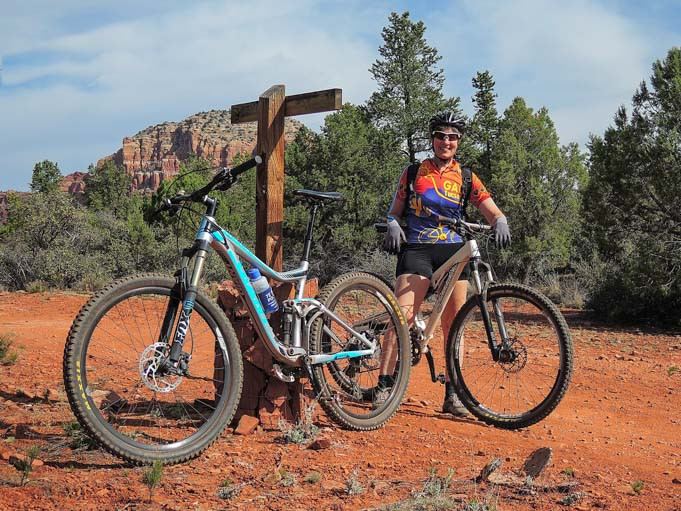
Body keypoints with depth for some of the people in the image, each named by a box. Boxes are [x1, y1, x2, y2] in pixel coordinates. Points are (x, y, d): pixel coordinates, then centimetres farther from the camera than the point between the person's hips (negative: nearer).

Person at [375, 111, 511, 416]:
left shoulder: (466, 178, 11)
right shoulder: (413, 172, 10)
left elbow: (493, 212, 4)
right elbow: (395, 210, 14)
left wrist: (500, 223, -18)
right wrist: (393, 225, -8)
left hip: (453, 252, 2)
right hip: (416, 249, -2)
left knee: (453, 324, 1)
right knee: (402, 315, -17)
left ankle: (452, 393, 9)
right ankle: (384, 385, -14)